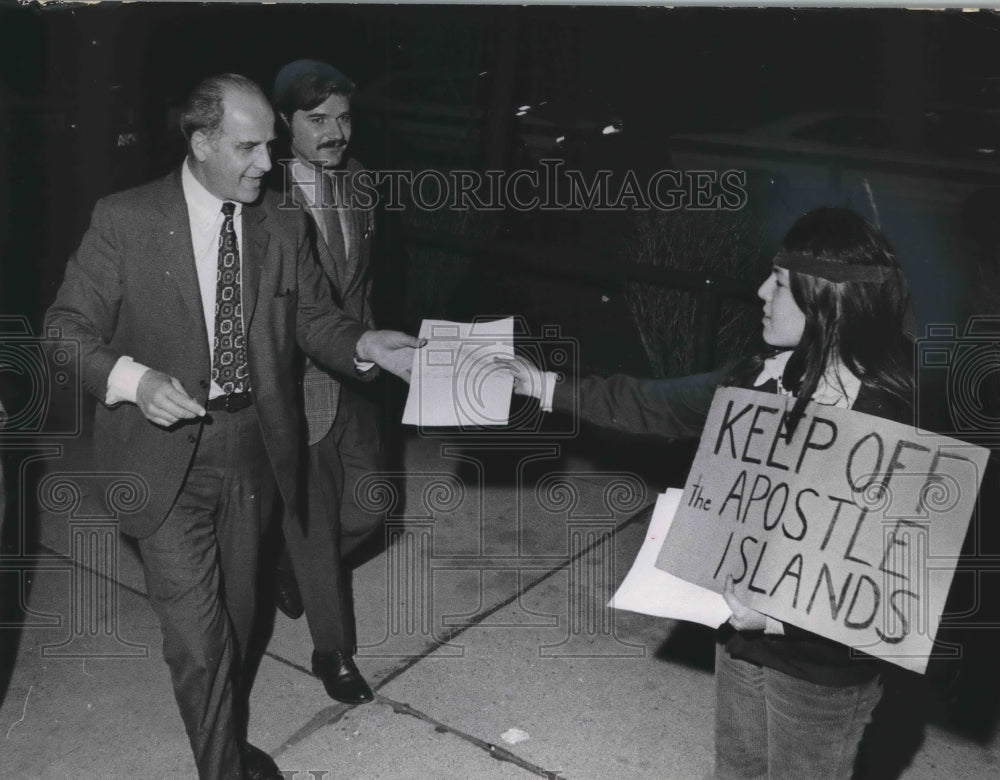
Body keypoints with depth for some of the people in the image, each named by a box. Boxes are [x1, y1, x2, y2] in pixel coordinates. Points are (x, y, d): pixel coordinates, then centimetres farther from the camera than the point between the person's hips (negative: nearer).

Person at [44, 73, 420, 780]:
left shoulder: (283, 228, 3)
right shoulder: (125, 220, -8)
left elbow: (313, 317, 6)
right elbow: (67, 325, -7)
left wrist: (367, 344, -16)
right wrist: (132, 379, -26)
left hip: (253, 452, 4)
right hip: (167, 456, -4)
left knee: (236, 618, 19)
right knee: (197, 633, -6)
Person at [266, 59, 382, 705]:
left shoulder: (355, 179, 3)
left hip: (354, 377, 6)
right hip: (296, 385, -6)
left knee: (369, 506, 14)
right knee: (314, 523, 7)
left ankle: (293, 569, 44)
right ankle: (334, 653, 27)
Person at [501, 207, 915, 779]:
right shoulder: (765, 377, -7)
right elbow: (654, 404, 4)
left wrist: (780, 616, -31)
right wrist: (547, 386, 7)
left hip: (821, 671, -6)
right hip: (742, 633, 6)